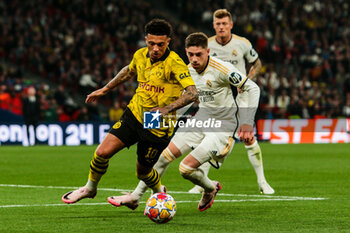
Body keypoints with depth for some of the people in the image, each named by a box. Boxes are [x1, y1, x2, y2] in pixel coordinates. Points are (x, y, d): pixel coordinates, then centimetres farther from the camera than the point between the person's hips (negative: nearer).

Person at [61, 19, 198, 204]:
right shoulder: (140, 55, -1)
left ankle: (160, 193, 42)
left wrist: (167, 109, -40)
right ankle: (90, 188, 20)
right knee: (103, 152, -7)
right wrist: (105, 90, 28)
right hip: (134, 114, 5)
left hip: (158, 127, -5)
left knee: (143, 171, 8)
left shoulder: (174, 63, -21)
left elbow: (192, 93, -30)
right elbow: (129, 71, 23)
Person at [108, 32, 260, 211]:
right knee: (165, 154, 1)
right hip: (200, 119, 7)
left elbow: (253, 89, -17)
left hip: (223, 127, -7)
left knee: (186, 168, -16)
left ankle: (210, 189, 16)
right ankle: (135, 197, 12)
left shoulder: (222, 69, -21)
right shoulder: (189, 70, 1)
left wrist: (247, 122, -22)